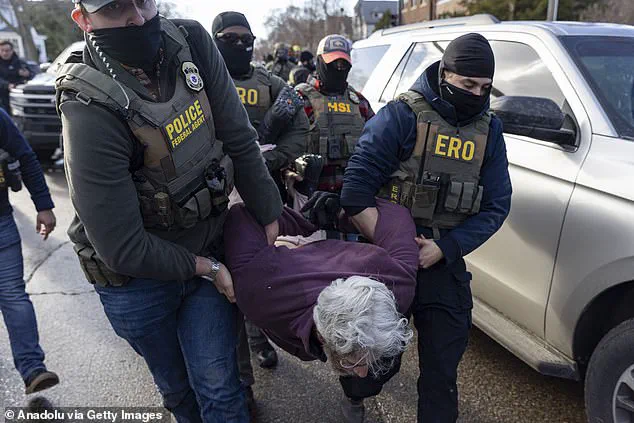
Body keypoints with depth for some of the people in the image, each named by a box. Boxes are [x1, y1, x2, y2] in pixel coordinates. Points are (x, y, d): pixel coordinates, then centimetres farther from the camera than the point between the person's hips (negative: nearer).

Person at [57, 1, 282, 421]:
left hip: (208, 252, 3)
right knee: (178, 386, 21)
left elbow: (240, 140, -8)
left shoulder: (191, 41, -14)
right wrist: (207, 268, -13)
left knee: (218, 387, 7)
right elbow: (122, 248, -24)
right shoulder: (91, 113, -28)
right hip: (138, 278, -2)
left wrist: (273, 225, -5)